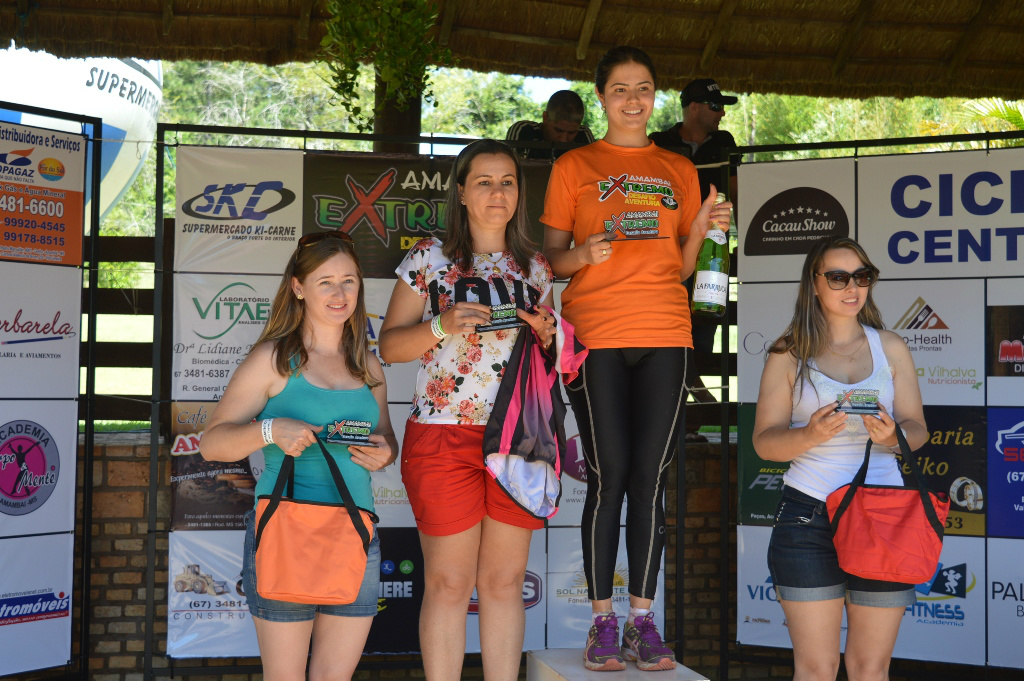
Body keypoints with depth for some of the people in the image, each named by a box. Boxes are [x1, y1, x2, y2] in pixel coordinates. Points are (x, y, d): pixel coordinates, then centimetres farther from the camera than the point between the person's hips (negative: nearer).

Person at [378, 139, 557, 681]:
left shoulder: (535, 268, 13)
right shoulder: (429, 257, 3)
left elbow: (550, 360, 21)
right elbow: (389, 346, 1)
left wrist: (546, 336, -1)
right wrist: (443, 326, -15)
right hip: (444, 437, -3)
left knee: (505, 581, 8)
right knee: (448, 583, -1)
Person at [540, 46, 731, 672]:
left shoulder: (679, 170, 18)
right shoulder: (574, 166, 10)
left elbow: (683, 268, 17)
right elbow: (552, 257, 6)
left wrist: (700, 229, -2)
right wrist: (582, 254, -15)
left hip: (665, 336, 2)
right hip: (596, 336, -2)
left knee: (651, 478, 0)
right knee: (608, 476, -5)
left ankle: (643, 620, 6)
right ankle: (603, 621, 3)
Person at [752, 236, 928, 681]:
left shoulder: (890, 348, 10)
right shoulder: (789, 355, 4)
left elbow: (917, 431, 7)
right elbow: (764, 441, -1)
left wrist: (892, 434, -16)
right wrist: (811, 434, -21)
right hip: (807, 517, -2)